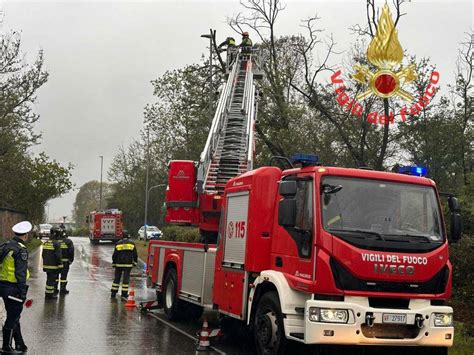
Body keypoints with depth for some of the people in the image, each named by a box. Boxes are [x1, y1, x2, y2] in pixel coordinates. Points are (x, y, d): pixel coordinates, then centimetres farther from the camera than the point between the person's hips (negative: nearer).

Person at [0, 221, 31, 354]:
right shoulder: (21, 250, -18)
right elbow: (20, 273, -22)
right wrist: (23, 292, -17)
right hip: (13, 288, -9)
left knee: (14, 317, 18)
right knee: (12, 318, 3)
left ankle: (20, 345, 27)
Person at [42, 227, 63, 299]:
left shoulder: (46, 243, 9)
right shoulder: (56, 243, -16)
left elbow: (43, 254, 17)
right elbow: (58, 256, -18)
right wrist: (60, 265, -13)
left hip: (46, 264, 8)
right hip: (53, 265, -8)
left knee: (49, 278, 18)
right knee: (52, 279, -1)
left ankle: (47, 293, 24)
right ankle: (50, 293, 2)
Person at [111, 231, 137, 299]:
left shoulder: (118, 243, 2)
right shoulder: (132, 243, 2)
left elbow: (114, 254, 4)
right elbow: (135, 254, 3)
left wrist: (114, 263, 12)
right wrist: (135, 262, 12)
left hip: (119, 264, 1)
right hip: (128, 264, -1)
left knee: (117, 278, 9)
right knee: (126, 278, 2)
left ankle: (113, 292, 10)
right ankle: (124, 293, 0)